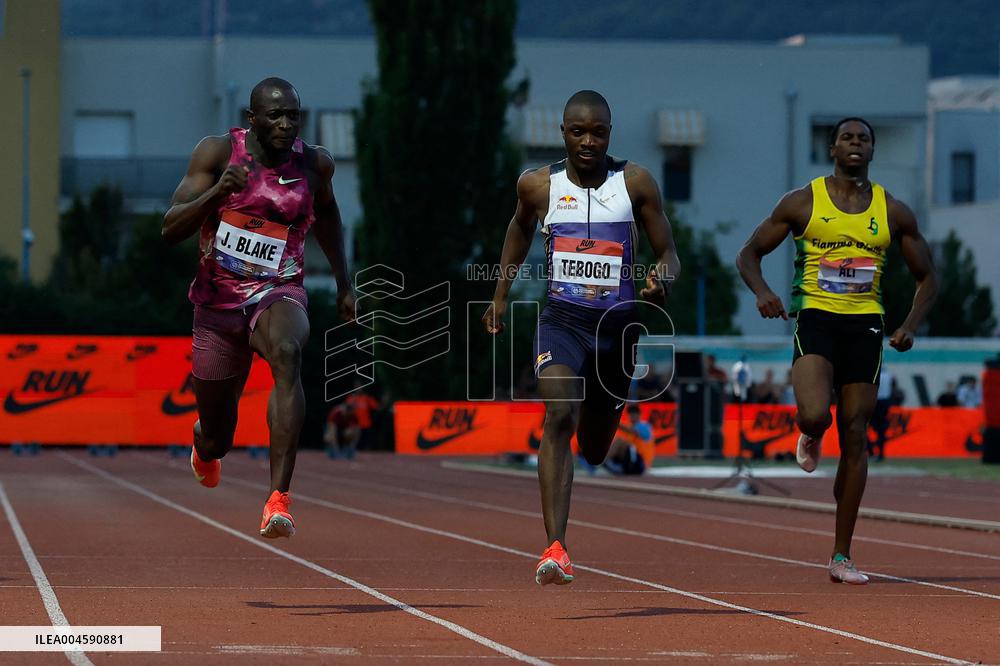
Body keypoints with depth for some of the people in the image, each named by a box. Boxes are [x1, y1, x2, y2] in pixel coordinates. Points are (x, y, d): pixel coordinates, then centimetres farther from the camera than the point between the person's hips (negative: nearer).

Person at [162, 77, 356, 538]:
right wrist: (216, 192, -29)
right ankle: (206, 440, 53)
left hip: (278, 293, 0)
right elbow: (170, 231, -12)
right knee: (216, 442, 9)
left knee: (287, 353, -38)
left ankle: (278, 500, -44)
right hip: (218, 300, 0)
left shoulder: (315, 163, -1)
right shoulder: (218, 151, -8)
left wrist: (343, 282, 21)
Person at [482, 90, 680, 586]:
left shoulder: (635, 183, -3)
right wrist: (501, 294, 22)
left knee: (595, 450, 16)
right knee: (559, 417, -26)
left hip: (619, 323, 1)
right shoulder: (538, 185, -1)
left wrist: (660, 280, -21)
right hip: (562, 321, -1)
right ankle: (555, 549, -31)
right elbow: (520, 227, 21)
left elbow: (668, 254, 2)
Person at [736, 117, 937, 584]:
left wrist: (910, 326, -2)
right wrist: (762, 292, -14)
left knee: (855, 438, 0)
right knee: (815, 415, -26)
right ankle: (810, 438, 16)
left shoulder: (893, 212, 8)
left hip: (865, 326, 2)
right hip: (815, 318, -2)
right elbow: (749, 254, 8)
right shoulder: (802, 203, 2)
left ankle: (842, 557, 6)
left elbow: (927, 277, 15)